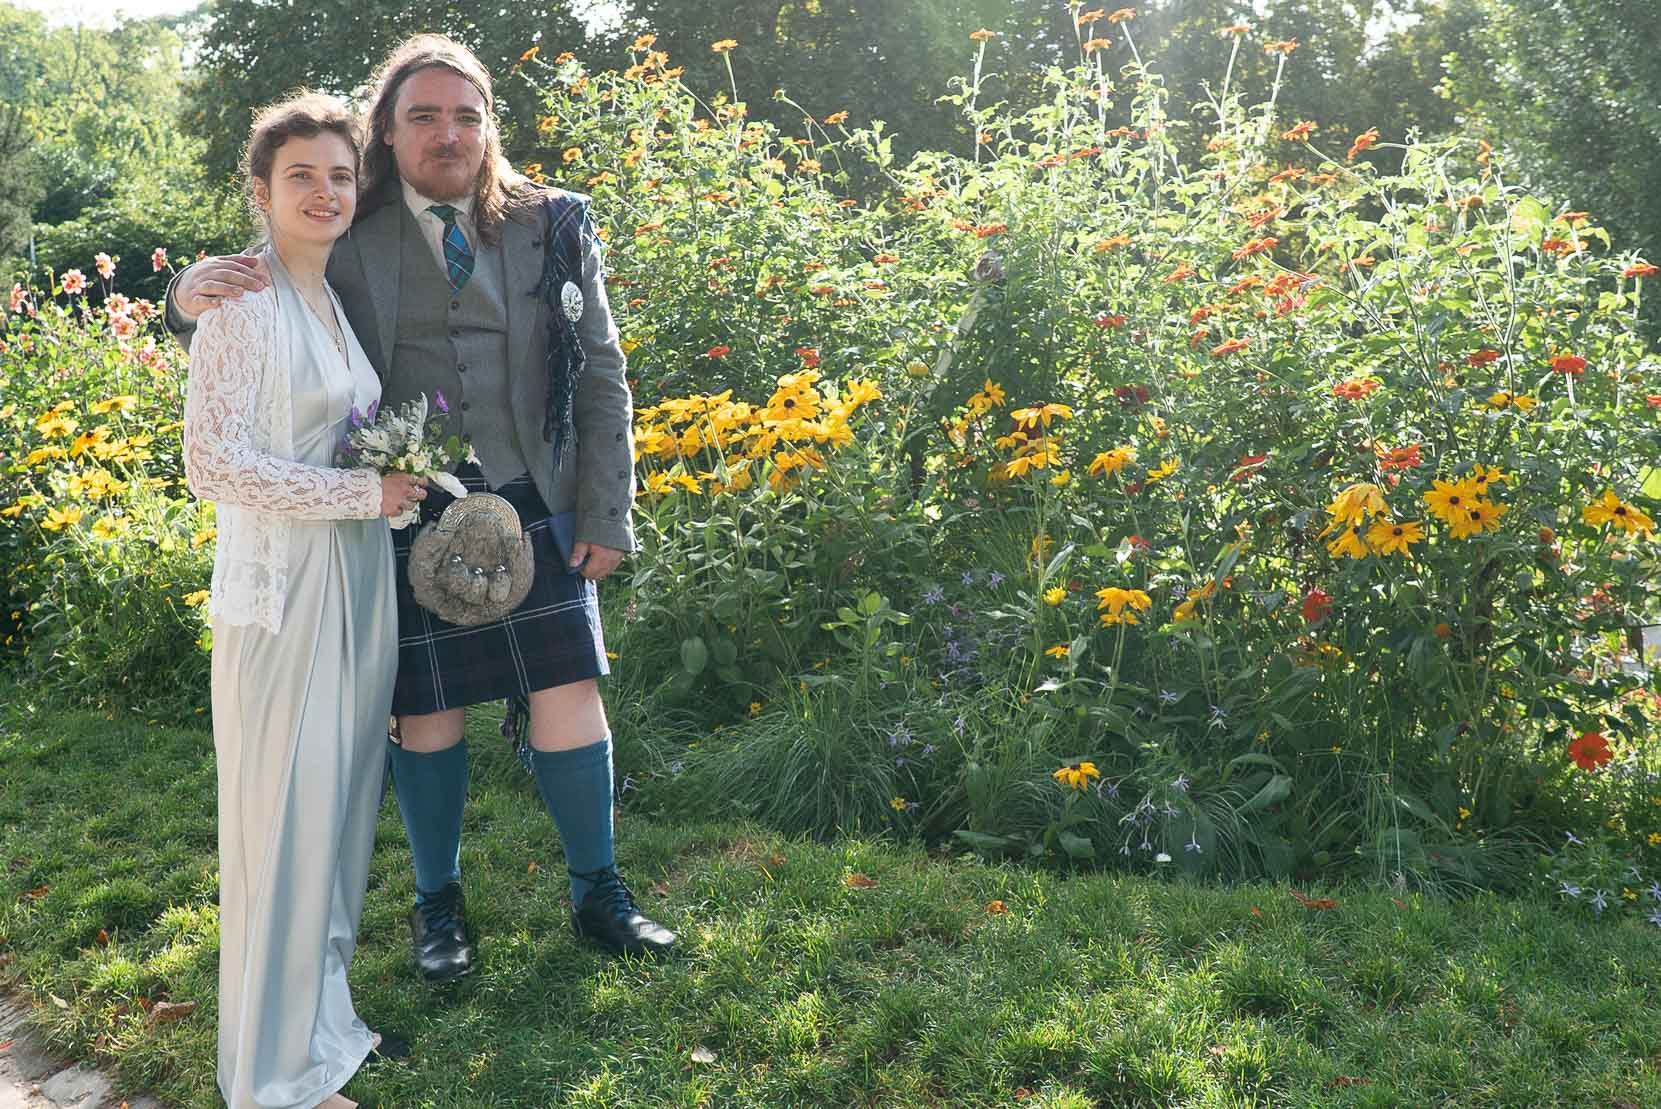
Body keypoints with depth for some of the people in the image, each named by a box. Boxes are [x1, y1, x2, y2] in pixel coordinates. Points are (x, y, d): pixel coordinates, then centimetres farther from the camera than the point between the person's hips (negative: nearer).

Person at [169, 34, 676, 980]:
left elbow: (602, 380, 6)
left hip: (534, 510, 1)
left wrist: (607, 515, 1)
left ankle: (599, 893, 23)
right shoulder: (348, 240, 1)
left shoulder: (552, 227, 4)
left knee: (568, 702, 1)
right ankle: (439, 903, 30)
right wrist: (194, 296, -19)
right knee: (428, 714, 8)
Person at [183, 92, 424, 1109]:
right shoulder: (244, 305, -12)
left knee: (342, 806, 16)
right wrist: (364, 492, -17)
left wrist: (402, 466, 7)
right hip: (284, 588, -8)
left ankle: (325, 1018, 34)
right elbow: (214, 464, -19)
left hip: (358, 578, 8)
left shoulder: (337, 300, 13)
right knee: (287, 822, 1)